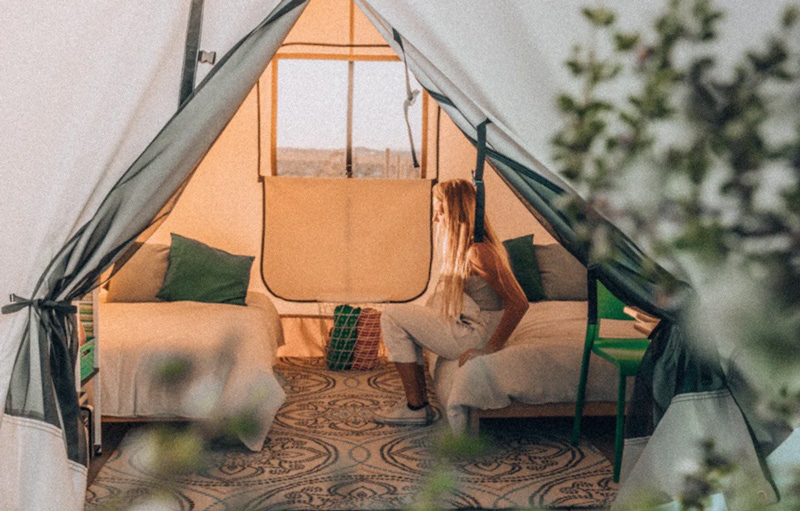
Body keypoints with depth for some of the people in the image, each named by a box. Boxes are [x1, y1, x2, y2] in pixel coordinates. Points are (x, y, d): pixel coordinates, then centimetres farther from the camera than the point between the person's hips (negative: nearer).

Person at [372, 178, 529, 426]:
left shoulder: (478, 252, -23)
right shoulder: (463, 247, 9)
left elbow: (518, 303, -25)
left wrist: (492, 348, -20)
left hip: (471, 338, -10)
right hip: (464, 328, 10)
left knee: (392, 316, -8)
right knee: (405, 319, 18)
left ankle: (415, 408, -4)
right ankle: (417, 400, 14)